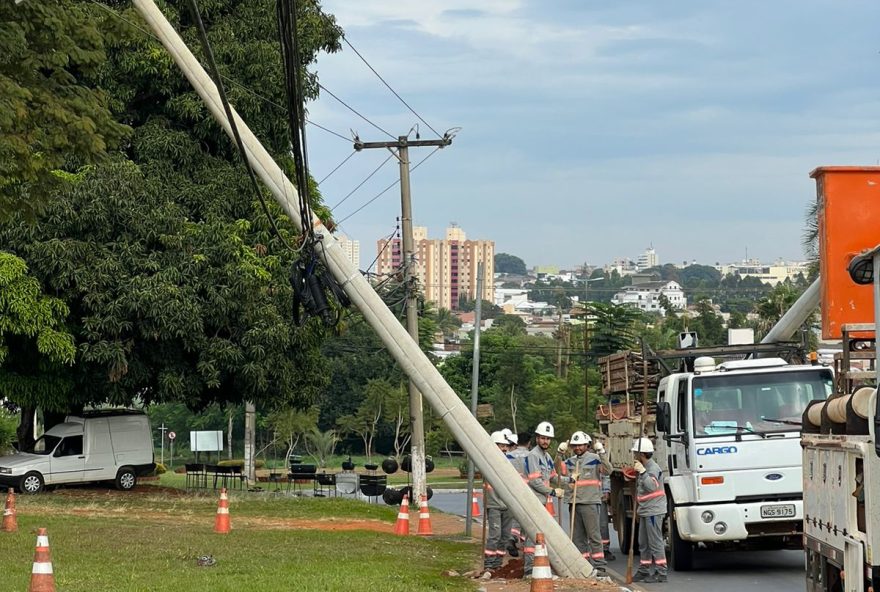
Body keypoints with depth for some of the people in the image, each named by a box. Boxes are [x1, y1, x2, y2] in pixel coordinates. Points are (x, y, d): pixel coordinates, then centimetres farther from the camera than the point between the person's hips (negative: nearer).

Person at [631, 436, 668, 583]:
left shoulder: (653, 468, -15)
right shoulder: (643, 467, 16)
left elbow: (652, 486, -30)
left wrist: (642, 472, -31)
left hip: (653, 510, -10)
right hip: (644, 511, 10)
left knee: (655, 542, -8)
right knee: (643, 543, 15)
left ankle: (661, 572, -5)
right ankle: (643, 571, 22)